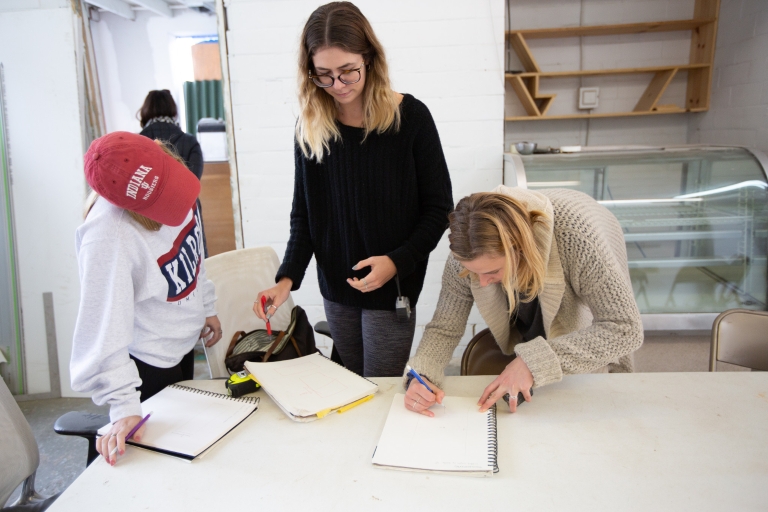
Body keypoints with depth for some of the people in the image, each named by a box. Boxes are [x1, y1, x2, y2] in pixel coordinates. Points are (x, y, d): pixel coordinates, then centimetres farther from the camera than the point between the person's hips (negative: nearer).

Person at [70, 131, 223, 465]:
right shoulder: (108, 237, -36)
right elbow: (106, 328, -33)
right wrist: (123, 407, -32)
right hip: (146, 365, -7)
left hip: (183, 345, 7)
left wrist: (206, 307, 12)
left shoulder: (168, 179, -13)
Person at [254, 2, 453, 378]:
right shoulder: (310, 126, 0)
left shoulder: (410, 117, -10)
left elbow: (439, 207, -5)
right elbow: (303, 214, 4)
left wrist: (398, 262, -18)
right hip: (335, 289, 3)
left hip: (392, 289, -3)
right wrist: (288, 277, -9)